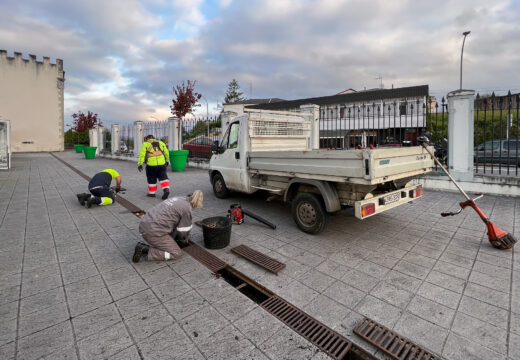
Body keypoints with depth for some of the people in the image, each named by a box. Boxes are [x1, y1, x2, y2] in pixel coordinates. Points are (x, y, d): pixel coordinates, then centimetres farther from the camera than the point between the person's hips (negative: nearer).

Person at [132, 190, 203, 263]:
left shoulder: (178, 200, 17)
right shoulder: (186, 209, -10)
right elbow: (183, 231, -1)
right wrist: (184, 240, 23)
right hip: (153, 232, -9)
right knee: (175, 253, 2)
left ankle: (143, 247, 10)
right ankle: (145, 251, -7)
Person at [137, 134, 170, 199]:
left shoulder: (145, 144, 5)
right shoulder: (161, 143, 15)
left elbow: (142, 154, -5)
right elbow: (166, 153, 18)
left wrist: (140, 164, -7)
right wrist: (167, 161, 30)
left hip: (151, 164, -2)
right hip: (161, 163, 2)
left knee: (151, 179, 11)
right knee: (163, 177, 8)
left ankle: (152, 192, 22)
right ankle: (166, 189, -11)